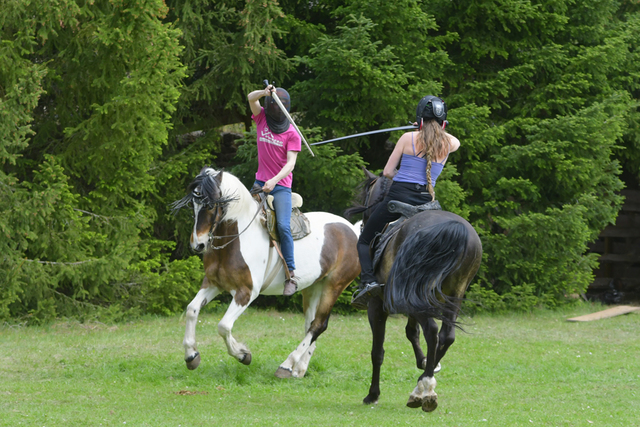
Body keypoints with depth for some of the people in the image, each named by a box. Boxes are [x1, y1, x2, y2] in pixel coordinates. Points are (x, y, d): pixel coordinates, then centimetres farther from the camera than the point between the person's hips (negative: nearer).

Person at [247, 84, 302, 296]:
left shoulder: (292, 134, -3)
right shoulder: (262, 119, 6)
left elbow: (291, 163, -10)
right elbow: (251, 98, -8)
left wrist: (275, 180, -25)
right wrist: (265, 93, -29)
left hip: (281, 185, -4)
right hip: (260, 182, 4)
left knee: (283, 226, -18)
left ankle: (291, 273, -15)